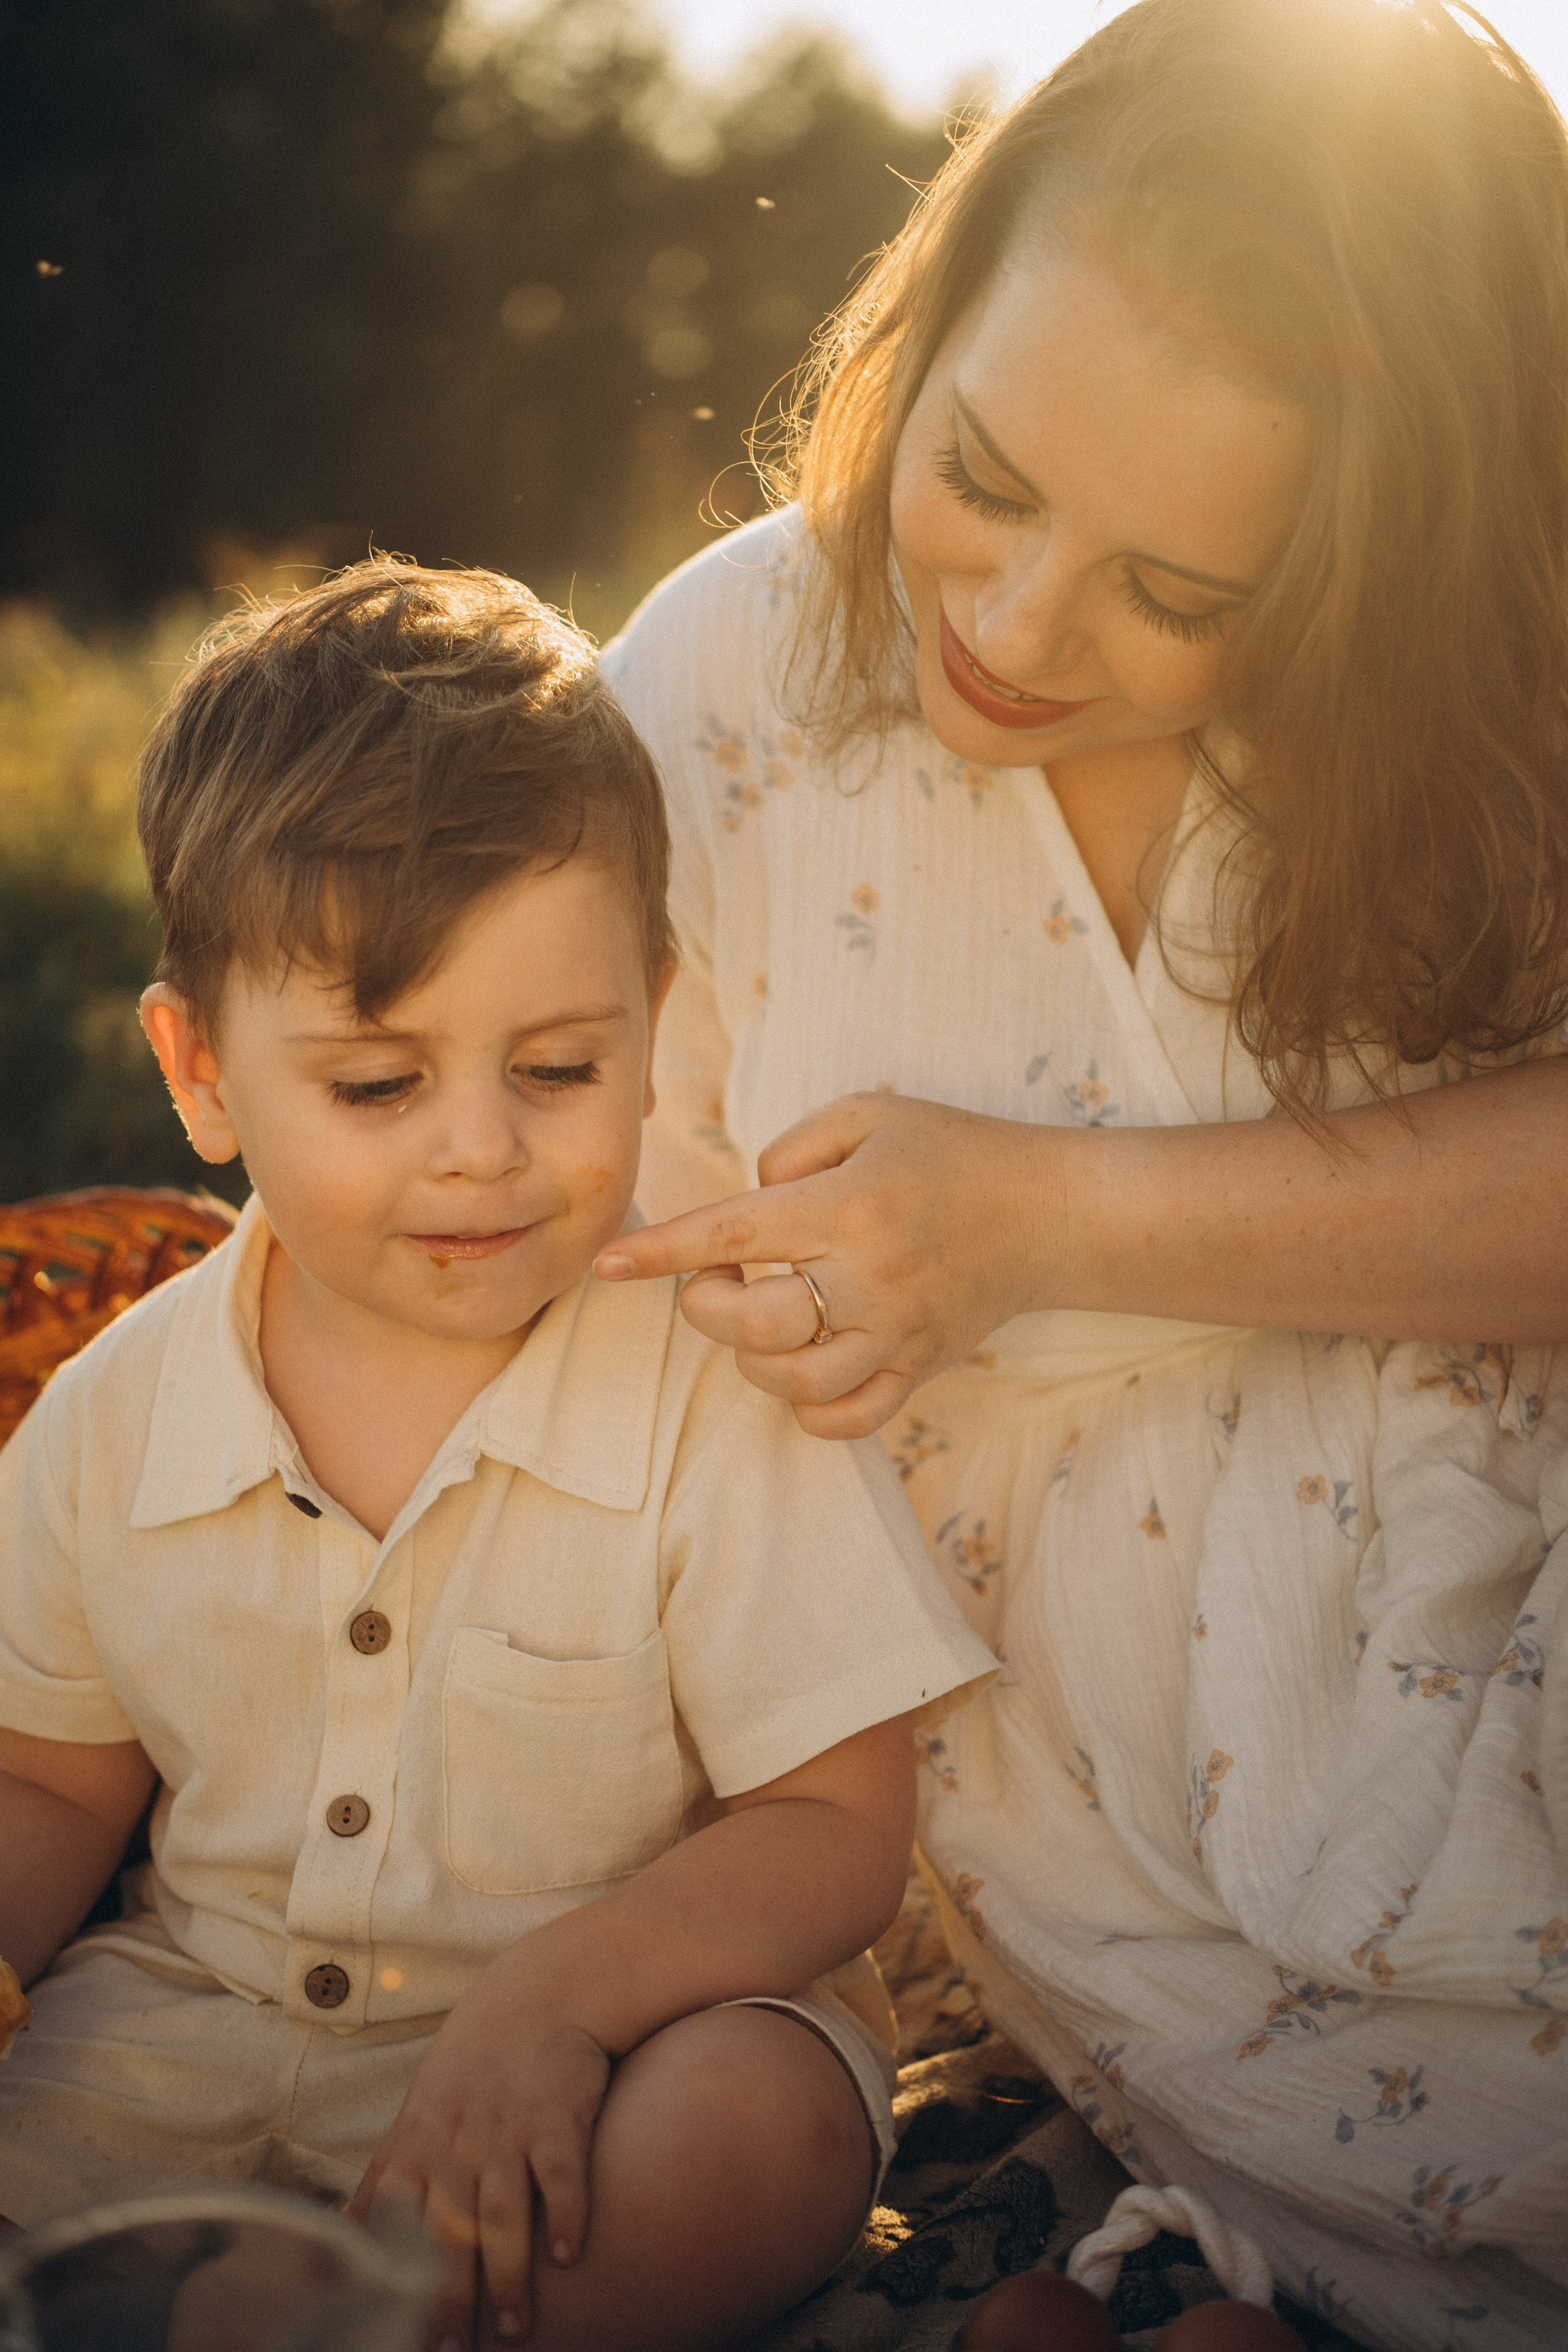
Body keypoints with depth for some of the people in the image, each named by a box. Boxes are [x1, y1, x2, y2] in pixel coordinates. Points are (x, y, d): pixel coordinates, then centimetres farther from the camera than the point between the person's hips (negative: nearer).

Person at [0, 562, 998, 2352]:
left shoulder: (717, 1398, -15)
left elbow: (840, 1829, -13)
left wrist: (559, 1987, -29)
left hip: (616, 2020, -2)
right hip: (199, 2017, 2)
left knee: (755, 2135, -33)